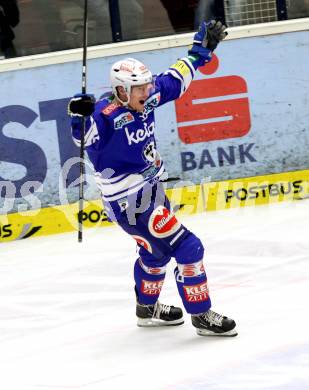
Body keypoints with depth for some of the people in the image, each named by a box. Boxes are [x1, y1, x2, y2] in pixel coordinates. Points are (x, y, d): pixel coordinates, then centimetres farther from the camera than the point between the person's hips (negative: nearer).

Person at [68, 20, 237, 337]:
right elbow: (84, 138, -34)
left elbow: (174, 81, 12)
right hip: (130, 203, -10)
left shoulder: (145, 98, -2)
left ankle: (147, 309, 48)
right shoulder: (108, 116, -25)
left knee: (156, 250, 28)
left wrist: (201, 50, 16)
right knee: (187, 249, -9)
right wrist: (80, 115, -53)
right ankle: (202, 316, 2)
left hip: (151, 189, 10)